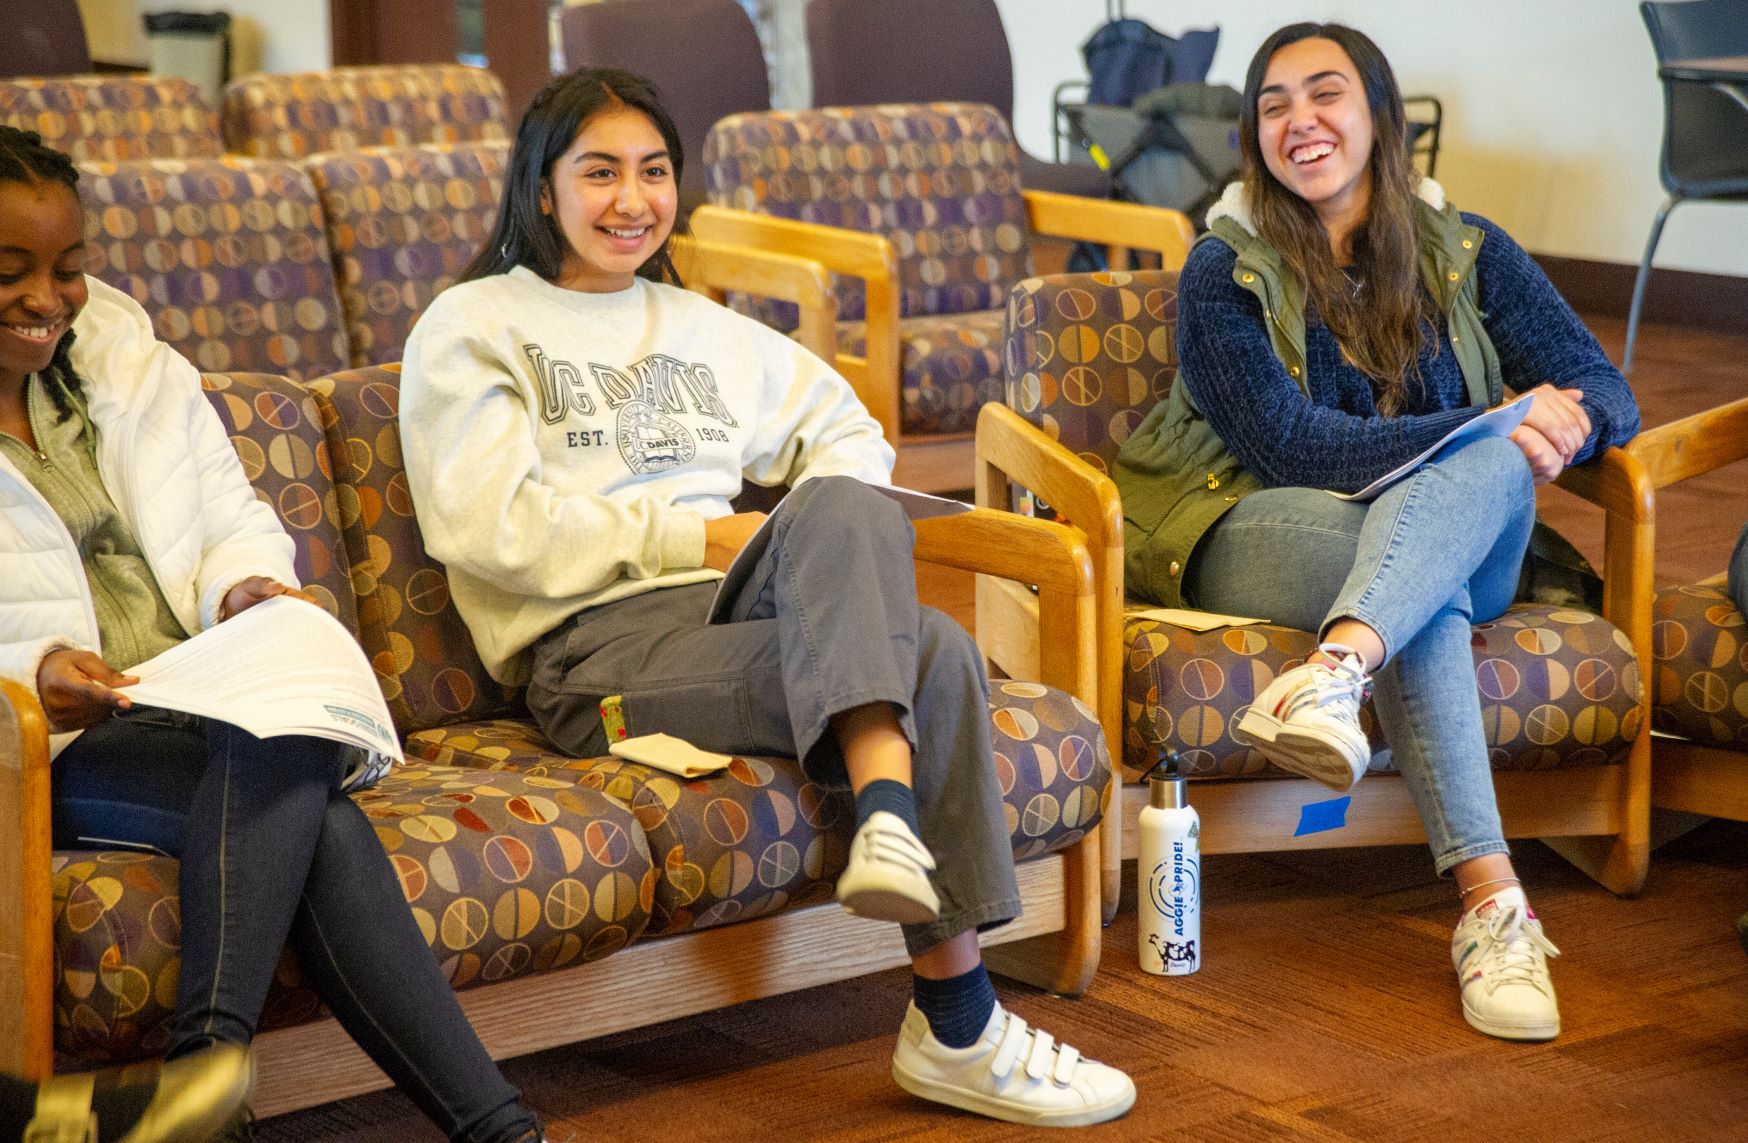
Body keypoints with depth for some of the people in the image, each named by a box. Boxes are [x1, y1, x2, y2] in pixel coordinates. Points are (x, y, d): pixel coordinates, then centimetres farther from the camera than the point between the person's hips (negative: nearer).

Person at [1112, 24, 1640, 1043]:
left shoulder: (1468, 254, 9)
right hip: (1254, 535, -3)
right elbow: (1288, 442, -15)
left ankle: (1336, 672, -54)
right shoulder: (1226, 272, 0)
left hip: (1465, 551, 3)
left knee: (1496, 471, -32)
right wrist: (1484, 428, -26)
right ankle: (1492, 903, -47)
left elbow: (1607, 392, 3)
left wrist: (1559, 426, -23)